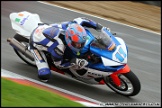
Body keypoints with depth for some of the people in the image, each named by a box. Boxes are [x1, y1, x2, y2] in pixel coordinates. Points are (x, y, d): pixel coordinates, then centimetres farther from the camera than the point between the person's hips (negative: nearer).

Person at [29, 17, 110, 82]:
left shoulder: (71, 26, -30)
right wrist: (74, 61, -34)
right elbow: (59, 64, -21)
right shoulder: (58, 47, -41)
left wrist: (99, 27, -10)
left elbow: (81, 20, -6)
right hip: (36, 42, -6)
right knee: (45, 76, -17)